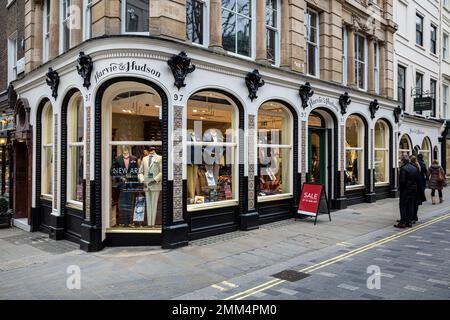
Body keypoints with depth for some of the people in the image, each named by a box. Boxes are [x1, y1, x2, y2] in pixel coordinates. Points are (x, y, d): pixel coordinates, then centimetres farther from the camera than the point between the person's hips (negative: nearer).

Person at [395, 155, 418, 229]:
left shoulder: (403, 169, -16)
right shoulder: (415, 168, 9)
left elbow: (402, 181, -20)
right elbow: (417, 179, 11)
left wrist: (400, 188, -7)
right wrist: (414, 186, 16)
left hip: (405, 190, -7)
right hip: (413, 190, 8)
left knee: (403, 206, -2)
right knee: (410, 206, 11)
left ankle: (402, 223, -2)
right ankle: (409, 222, 16)